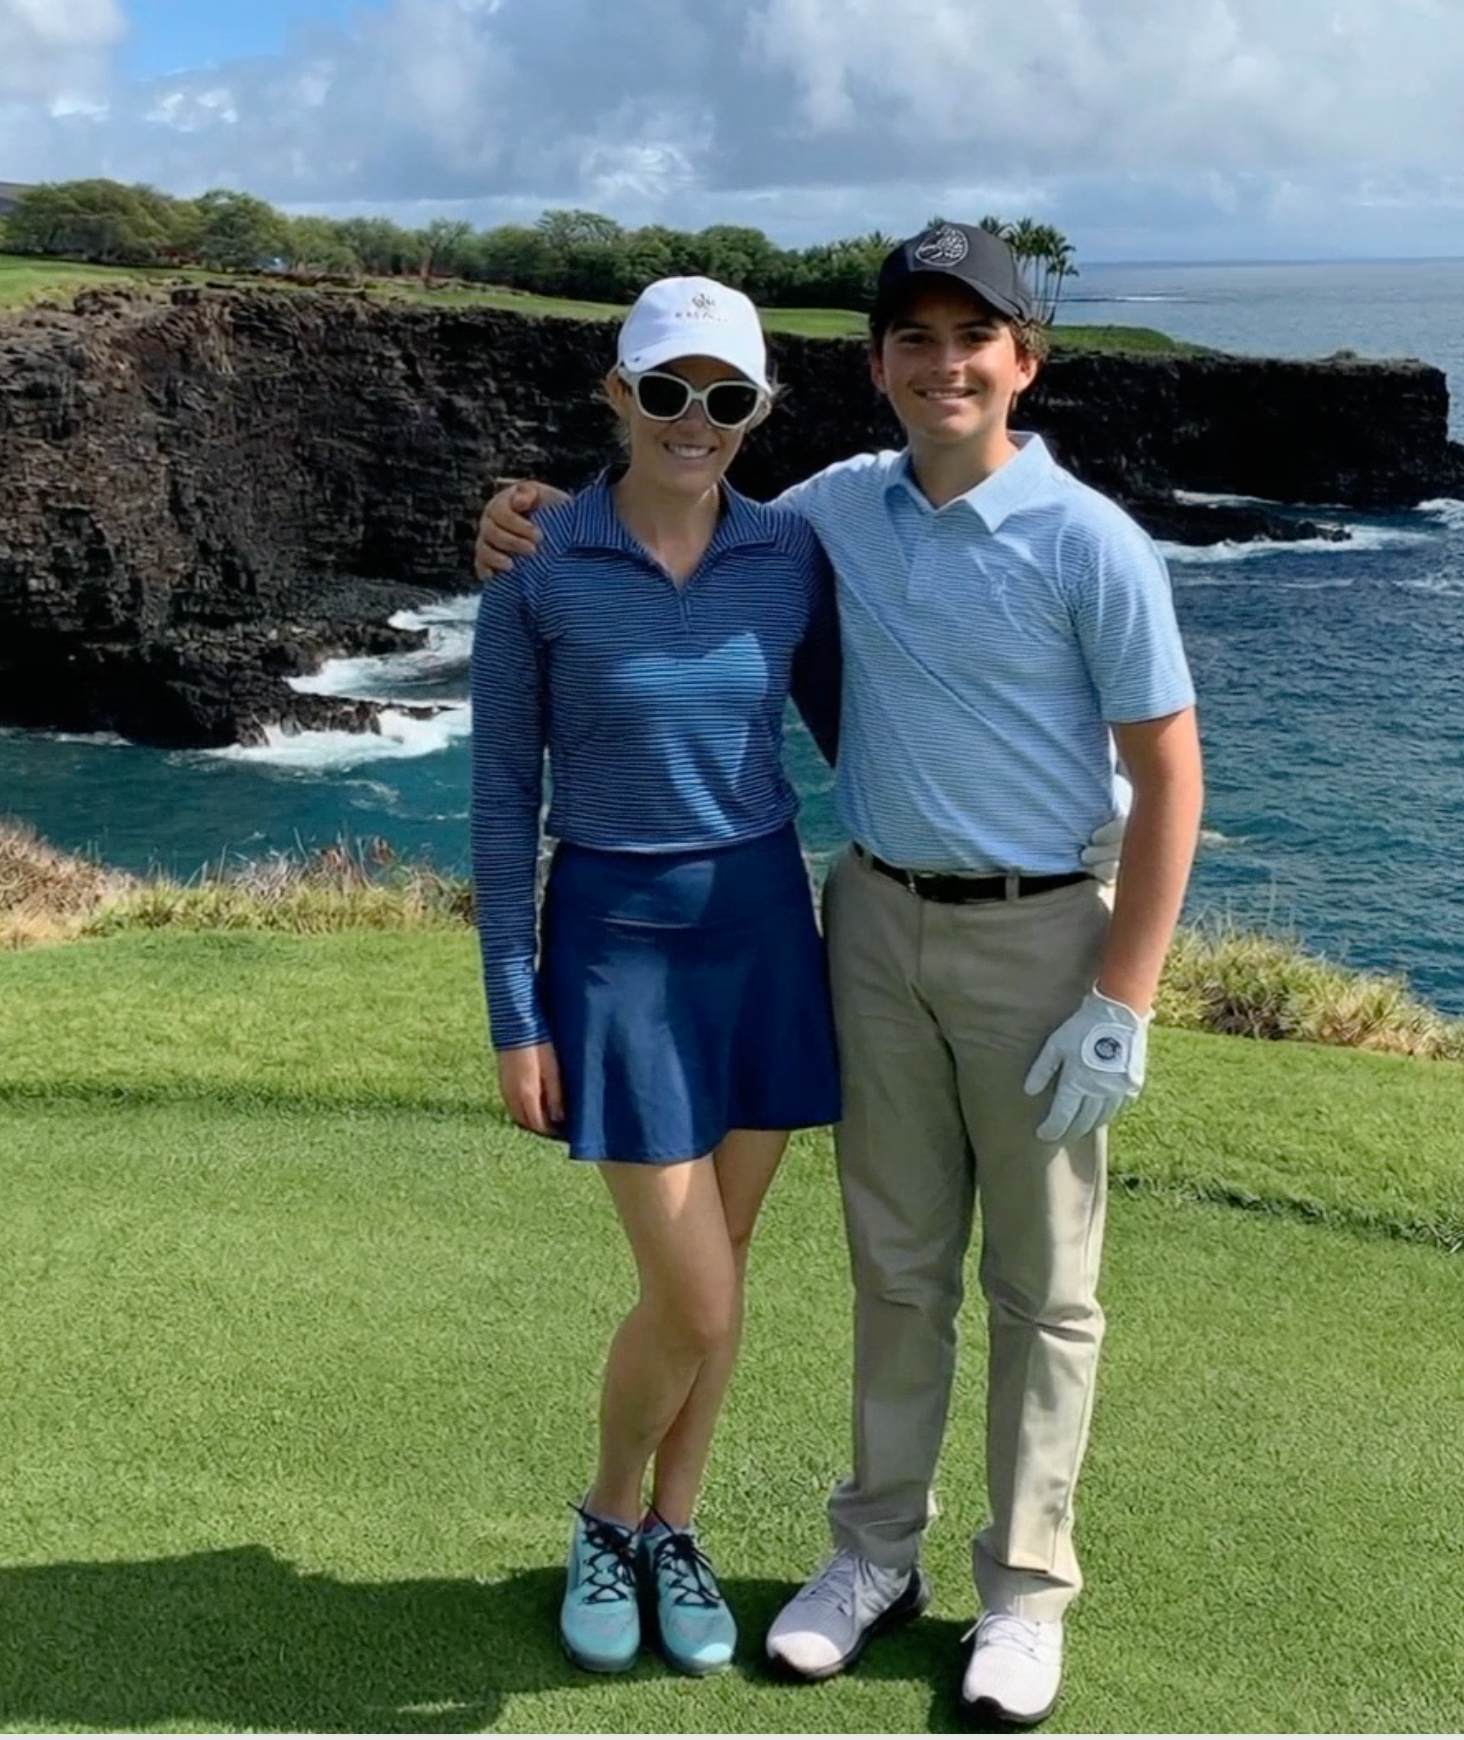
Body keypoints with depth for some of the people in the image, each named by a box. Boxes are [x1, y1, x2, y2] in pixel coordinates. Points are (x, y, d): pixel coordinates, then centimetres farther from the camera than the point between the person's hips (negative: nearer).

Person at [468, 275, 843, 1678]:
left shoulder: (791, 554, -2)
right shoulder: (536, 567, -10)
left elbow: (843, 730, 12)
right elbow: (503, 796, -6)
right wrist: (515, 1016, -7)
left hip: (763, 926, 3)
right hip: (614, 938, -3)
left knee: (715, 1277, 12)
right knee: (695, 1303, -3)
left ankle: (672, 1531, 35)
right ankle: (605, 1521, 27)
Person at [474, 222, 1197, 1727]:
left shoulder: (1088, 542, -13)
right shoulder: (836, 510, 2)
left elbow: (1168, 776, -11)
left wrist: (1119, 1004, -15)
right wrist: (545, 528, 1)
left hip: (1033, 937, -4)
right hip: (875, 921, 4)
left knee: (1042, 1286, 8)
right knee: (894, 1263, 15)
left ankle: (1025, 1588, 24)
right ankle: (878, 1550, 30)